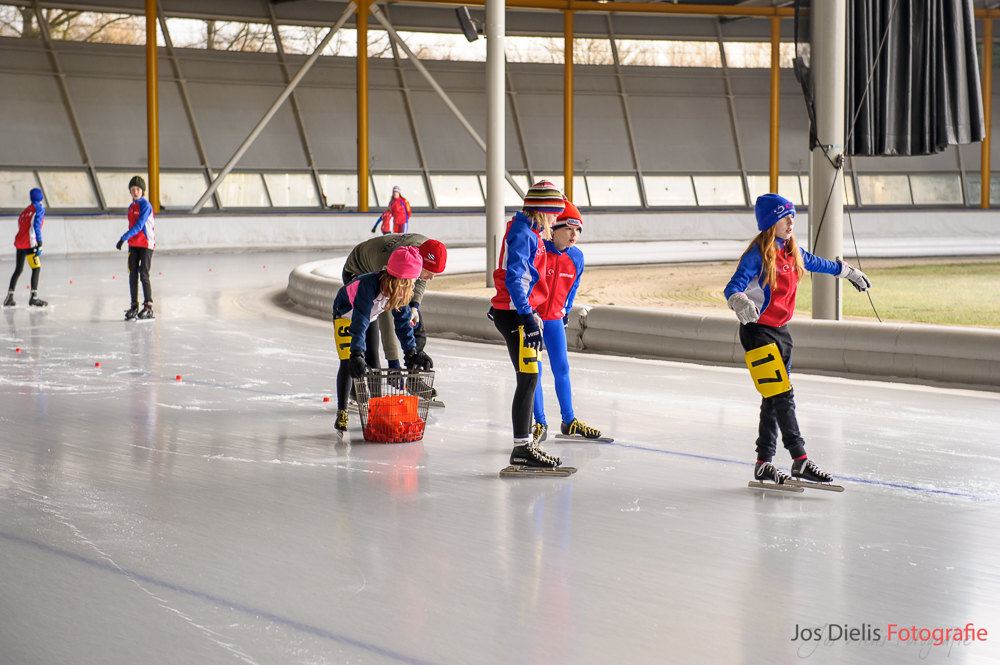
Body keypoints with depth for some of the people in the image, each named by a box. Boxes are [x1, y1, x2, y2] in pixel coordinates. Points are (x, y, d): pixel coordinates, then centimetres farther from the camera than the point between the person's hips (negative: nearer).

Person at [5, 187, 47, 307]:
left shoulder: (24, 211, 21)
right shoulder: (39, 209, -2)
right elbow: (36, 226, -15)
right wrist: (39, 243, -18)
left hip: (19, 243, 8)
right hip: (29, 244, -8)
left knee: (18, 270, 16)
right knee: (36, 268, -7)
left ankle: (9, 297, 16)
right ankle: (33, 298, -16)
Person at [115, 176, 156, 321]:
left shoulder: (145, 205, -12)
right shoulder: (131, 207, 13)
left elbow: (139, 226, -20)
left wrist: (124, 238, -23)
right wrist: (128, 240, 13)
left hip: (146, 244, -7)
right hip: (133, 245, 7)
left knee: (144, 275, -7)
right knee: (133, 275, 4)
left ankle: (148, 307, -2)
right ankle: (134, 306, 8)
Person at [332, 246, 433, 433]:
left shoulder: (401, 291, -23)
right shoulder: (369, 285, -43)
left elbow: (403, 322, -13)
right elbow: (359, 322, -46)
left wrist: (412, 352, -16)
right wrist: (357, 354, -53)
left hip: (370, 316, 6)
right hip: (346, 314, -6)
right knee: (348, 362, -16)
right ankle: (341, 412, -9)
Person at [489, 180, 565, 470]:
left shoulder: (532, 234, 16)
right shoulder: (522, 234, -15)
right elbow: (514, 278, -22)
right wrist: (527, 317, -27)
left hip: (517, 312, 10)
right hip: (513, 314, -10)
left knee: (529, 378, 14)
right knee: (528, 379, -11)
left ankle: (527, 442, 21)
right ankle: (521, 449, -9)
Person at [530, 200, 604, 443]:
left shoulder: (576, 257, -2)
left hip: (554, 318, 5)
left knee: (562, 369, 9)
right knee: (533, 371, -3)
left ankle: (569, 422, 20)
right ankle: (540, 424, 6)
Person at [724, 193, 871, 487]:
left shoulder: (792, 251, 8)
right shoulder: (757, 255, -15)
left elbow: (815, 263, 29)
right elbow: (733, 286, -26)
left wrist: (848, 272, 44)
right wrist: (740, 302, -49)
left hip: (780, 331, 8)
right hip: (758, 331, -8)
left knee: (775, 400, 8)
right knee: (781, 395, -13)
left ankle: (764, 463, 13)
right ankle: (800, 460, -14)